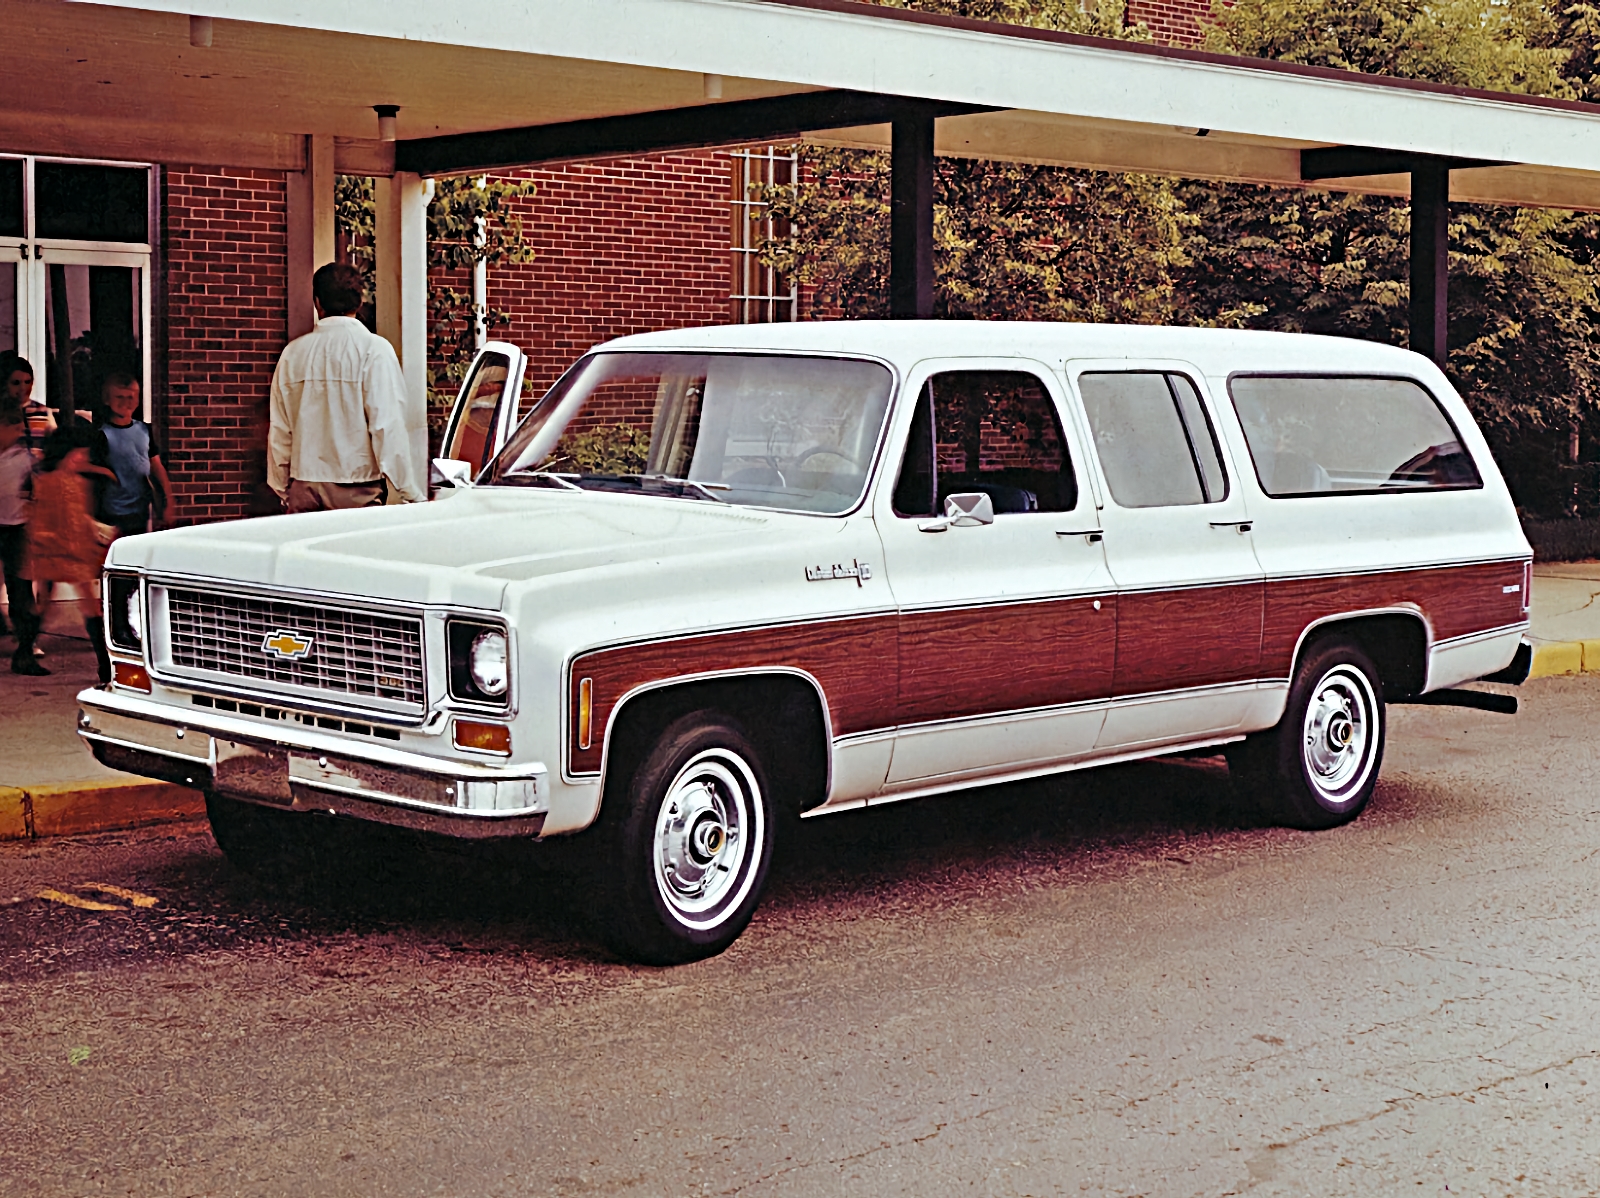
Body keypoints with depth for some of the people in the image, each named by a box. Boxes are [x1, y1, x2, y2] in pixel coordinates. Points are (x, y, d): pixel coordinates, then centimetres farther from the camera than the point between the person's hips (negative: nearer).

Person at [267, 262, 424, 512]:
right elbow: (388, 427, -11)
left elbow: (279, 432, 10)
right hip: (357, 491, -3)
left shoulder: (293, 353, 6)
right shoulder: (374, 350, -6)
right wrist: (412, 494, -7)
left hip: (303, 490, 3)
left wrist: (282, 490, 21)